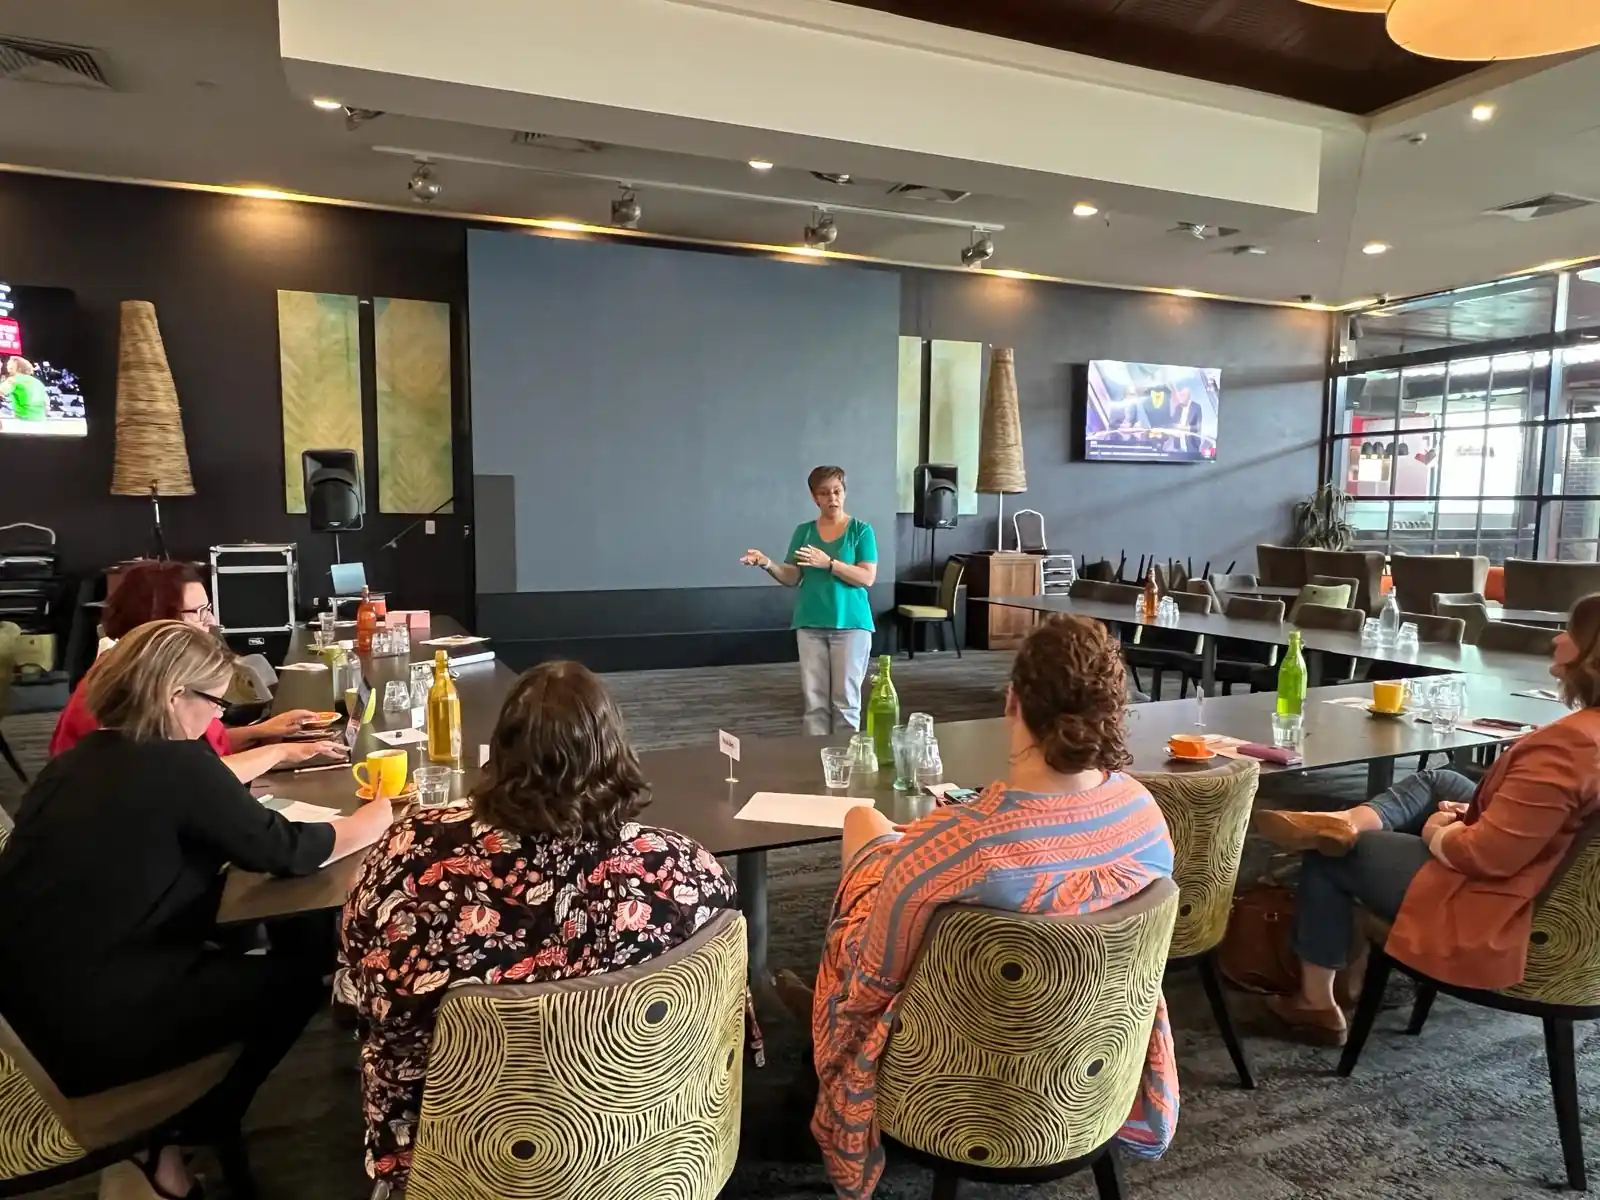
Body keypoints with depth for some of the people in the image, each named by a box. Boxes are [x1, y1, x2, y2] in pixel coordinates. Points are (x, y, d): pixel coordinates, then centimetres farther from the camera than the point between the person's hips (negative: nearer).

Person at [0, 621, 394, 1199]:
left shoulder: (78, 760, 5)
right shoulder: (175, 764, -19)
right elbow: (289, 852, -11)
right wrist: (376, 818, 3)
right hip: (90, 1026, -8)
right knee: (300, 972, 8)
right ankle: (168, 1143, 19)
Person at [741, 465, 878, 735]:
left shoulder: (861, 530, 0)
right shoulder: (803, 531, 9)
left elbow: (868, 577, -10)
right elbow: (792, 578, 6)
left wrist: (828, 563, -20)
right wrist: (768, 564, -13)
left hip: (851, 624, -2)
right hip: (810, 625, 3)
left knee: (846, 700, 0)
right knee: (815, 700, 3)